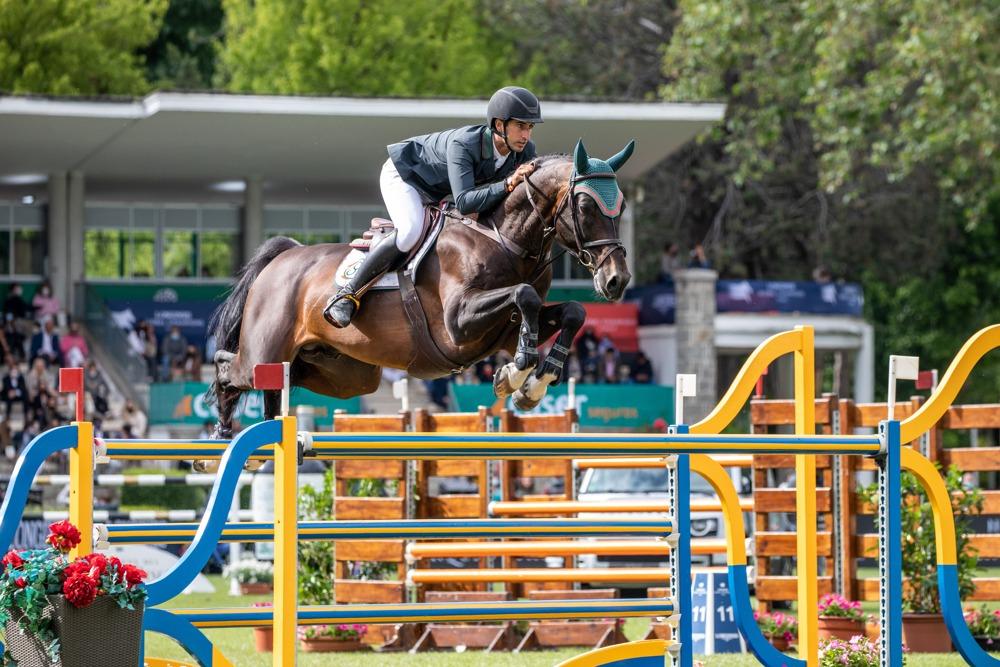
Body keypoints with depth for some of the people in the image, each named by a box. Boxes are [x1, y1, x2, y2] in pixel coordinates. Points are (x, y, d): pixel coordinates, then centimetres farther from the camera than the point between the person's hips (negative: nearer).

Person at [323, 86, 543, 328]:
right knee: (411, 232, -31)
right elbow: (464, 203, -49)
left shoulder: (526, 151, -21)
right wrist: (507, 185, -59)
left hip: (439, 194, 8)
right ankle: (348, 294, -22)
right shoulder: (462, 144, -40)